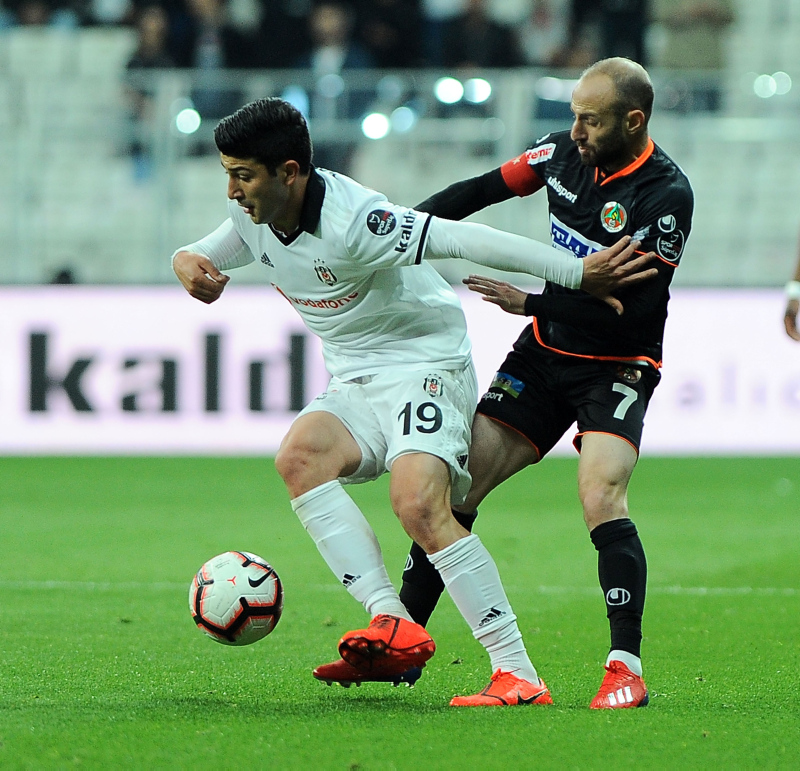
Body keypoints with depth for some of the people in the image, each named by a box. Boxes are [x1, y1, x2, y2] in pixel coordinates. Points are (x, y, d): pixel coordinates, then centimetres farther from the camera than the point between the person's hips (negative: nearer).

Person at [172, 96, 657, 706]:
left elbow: (466, 240, -27)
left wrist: (580, 274, -28)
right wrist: (188, 263, -7)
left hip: (426, 368, -7)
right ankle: (395, 626, -31)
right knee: (299, 456, -25)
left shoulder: (350, 221, -25)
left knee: (419, 504, -29)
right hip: (353, 386, 7)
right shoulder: (253, 214, 1)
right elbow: (206, 256, 21)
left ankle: (519, 676, -25)